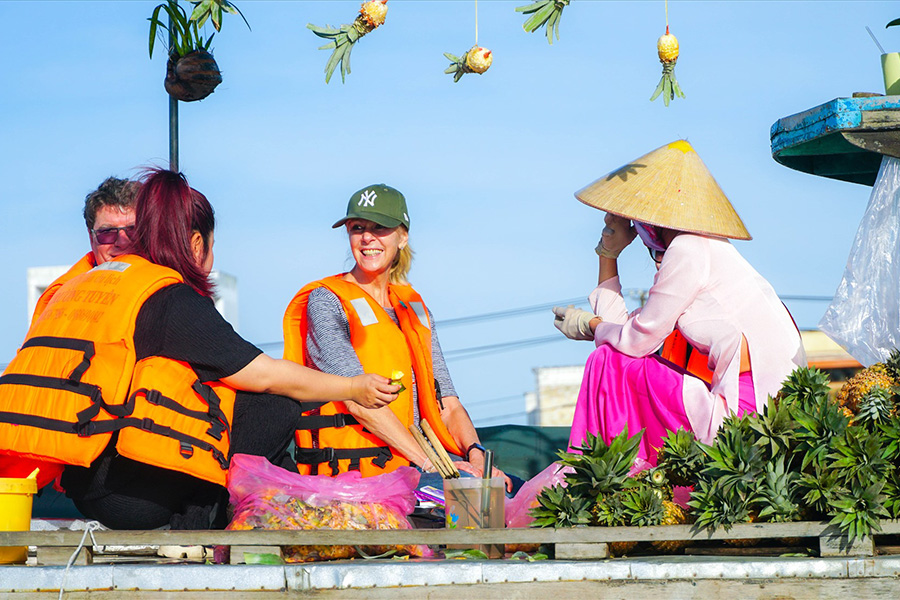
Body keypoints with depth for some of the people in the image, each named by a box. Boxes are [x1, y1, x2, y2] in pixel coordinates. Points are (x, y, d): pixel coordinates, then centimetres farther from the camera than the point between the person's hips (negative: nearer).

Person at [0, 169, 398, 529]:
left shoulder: (78, 285, 18)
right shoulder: (171, 299, -7)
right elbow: (265, 375, -5)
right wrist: (353, 389, 7)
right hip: (127, 494, -9)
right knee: (276, 408, -3)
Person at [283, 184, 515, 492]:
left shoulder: (414, 307, 20)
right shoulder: (325, 302, 0)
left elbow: (446, 402, 12)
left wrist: (476, 454, -10)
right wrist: (429, 463, -22)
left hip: (410, 469, 6)